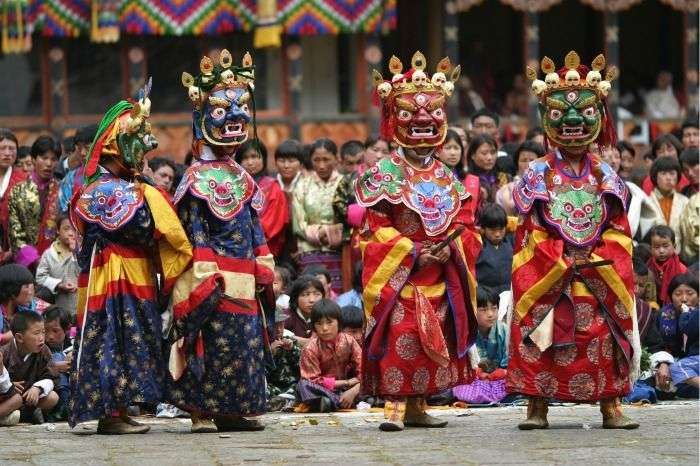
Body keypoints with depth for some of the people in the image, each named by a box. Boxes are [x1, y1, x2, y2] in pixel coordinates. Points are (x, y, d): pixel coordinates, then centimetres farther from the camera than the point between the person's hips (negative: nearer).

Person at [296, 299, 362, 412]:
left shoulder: (348, 341, -7)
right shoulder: (310, 349, -14)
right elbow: (314, 380, -16)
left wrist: (353, 391, -30)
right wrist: (346, 382, -18)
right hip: (322, 389, -3)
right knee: (303, 386, -33)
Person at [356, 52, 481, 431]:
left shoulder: (447, 179, 12)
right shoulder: (384, 175, -4)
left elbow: (464, 222, 9)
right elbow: (376, 229, -9)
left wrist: (452, 247, -11)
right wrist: (412, 253, -16)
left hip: (439, 278, 5)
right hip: (398, 277, -5)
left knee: (434, 342, 8)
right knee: (399, 339, -11)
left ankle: (417, 406, 15)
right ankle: (393, 405, -10)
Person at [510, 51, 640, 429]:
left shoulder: (606, 177, 9)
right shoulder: (537, 175, 3)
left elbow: (618, 231, 6)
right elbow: (531, 232, -3)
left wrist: (597, 261, -9)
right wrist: (563, 263, -11)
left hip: (600, 275, 2)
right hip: (546, 277, -2)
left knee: (603, 341, 1)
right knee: (541, 345, -4)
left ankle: (611, 408, 6)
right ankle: (537, 408, 2)